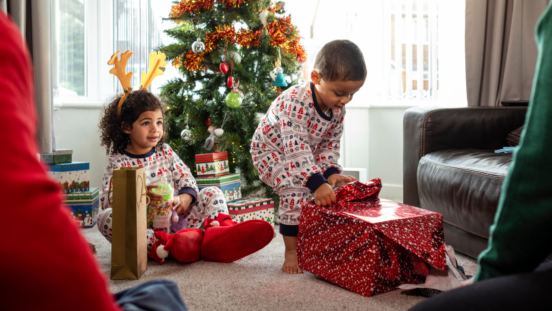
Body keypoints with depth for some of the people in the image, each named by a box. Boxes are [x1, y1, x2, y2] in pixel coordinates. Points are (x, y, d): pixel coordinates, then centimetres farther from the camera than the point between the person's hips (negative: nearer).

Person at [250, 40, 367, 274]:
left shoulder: (338, 109, -13)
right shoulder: (296, 102, -38)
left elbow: (330, 143, -3)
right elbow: (296, 148, -43)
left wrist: (330, 173, -20)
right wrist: (316, 182, -49)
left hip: (307, 155, 8)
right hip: (272, 151, -7)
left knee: (330, 191, -3)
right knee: (296, 192, -27)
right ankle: (291, 252, -15)